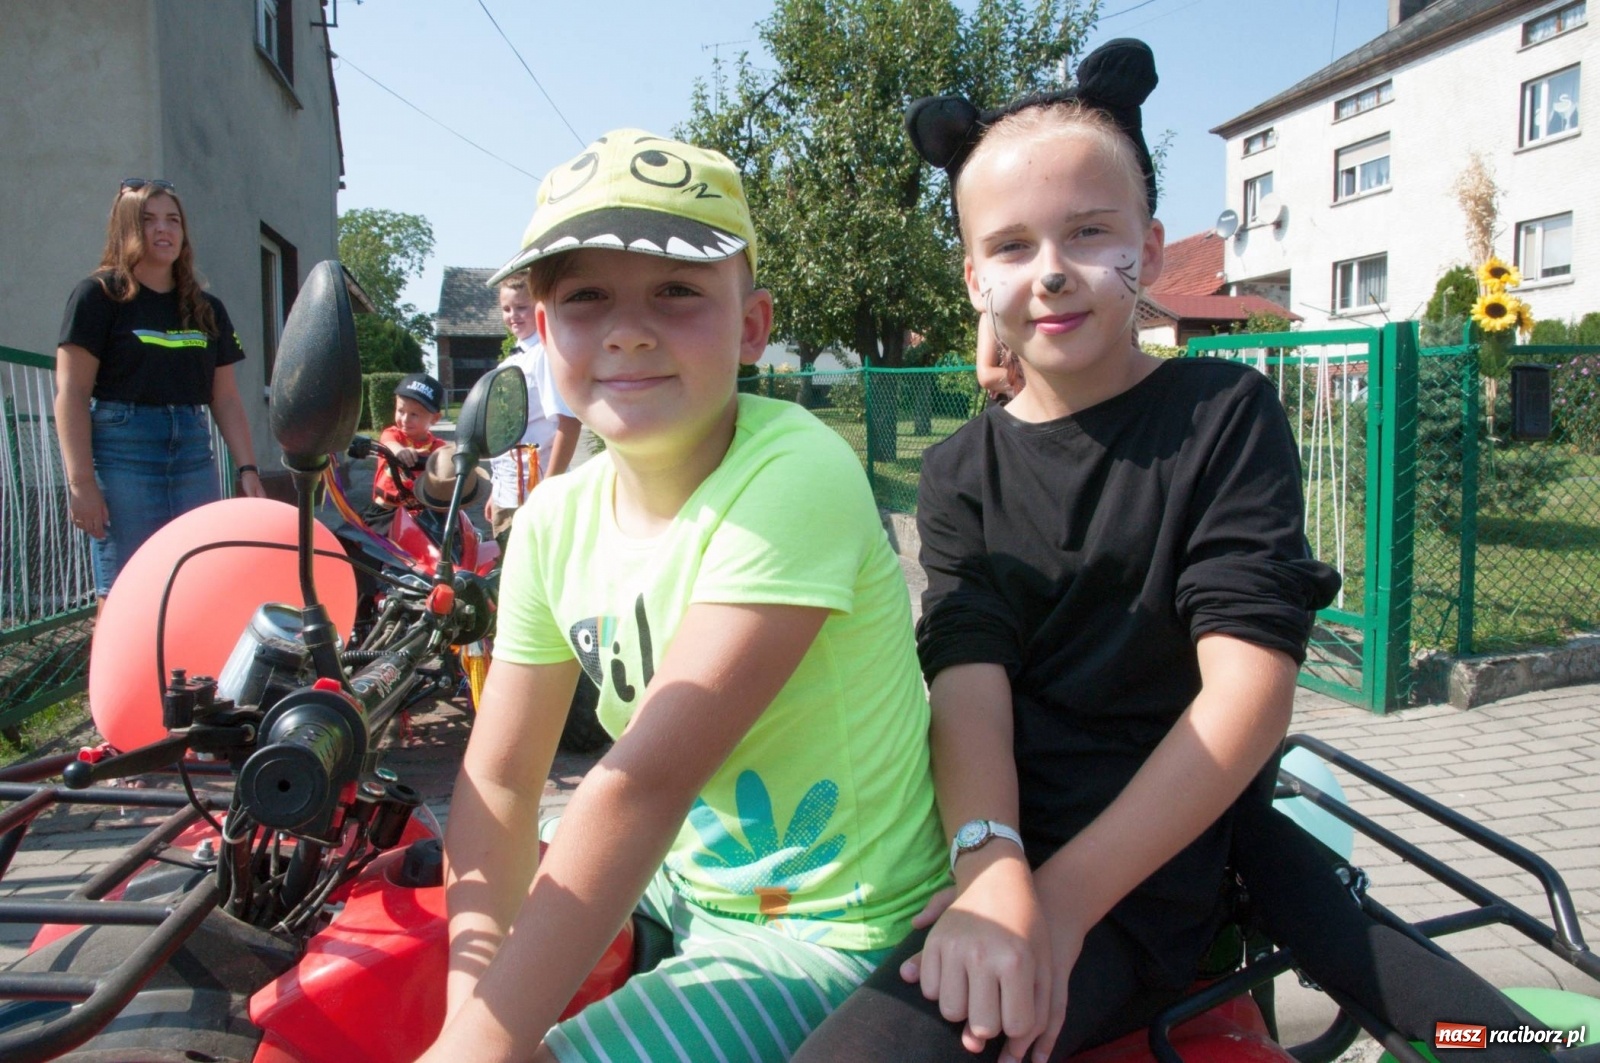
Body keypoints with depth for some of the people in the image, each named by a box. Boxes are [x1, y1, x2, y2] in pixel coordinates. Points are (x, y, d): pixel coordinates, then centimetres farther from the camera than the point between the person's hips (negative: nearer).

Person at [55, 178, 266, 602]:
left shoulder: (207, 308, 15)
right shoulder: (99, 295, 1)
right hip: (121, 454, -5)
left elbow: (226, 398, 15)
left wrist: (248, 469, 5)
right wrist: (81, 481, -13)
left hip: (193, 454, 5)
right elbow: (71, 392, -5)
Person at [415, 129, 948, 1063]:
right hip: (680, 875, 7)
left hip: (835, 931, -6)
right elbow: (500, 778, -3)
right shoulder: (554, 522, -4)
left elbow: (648, 778, -32)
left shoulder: (794, 477, -26)